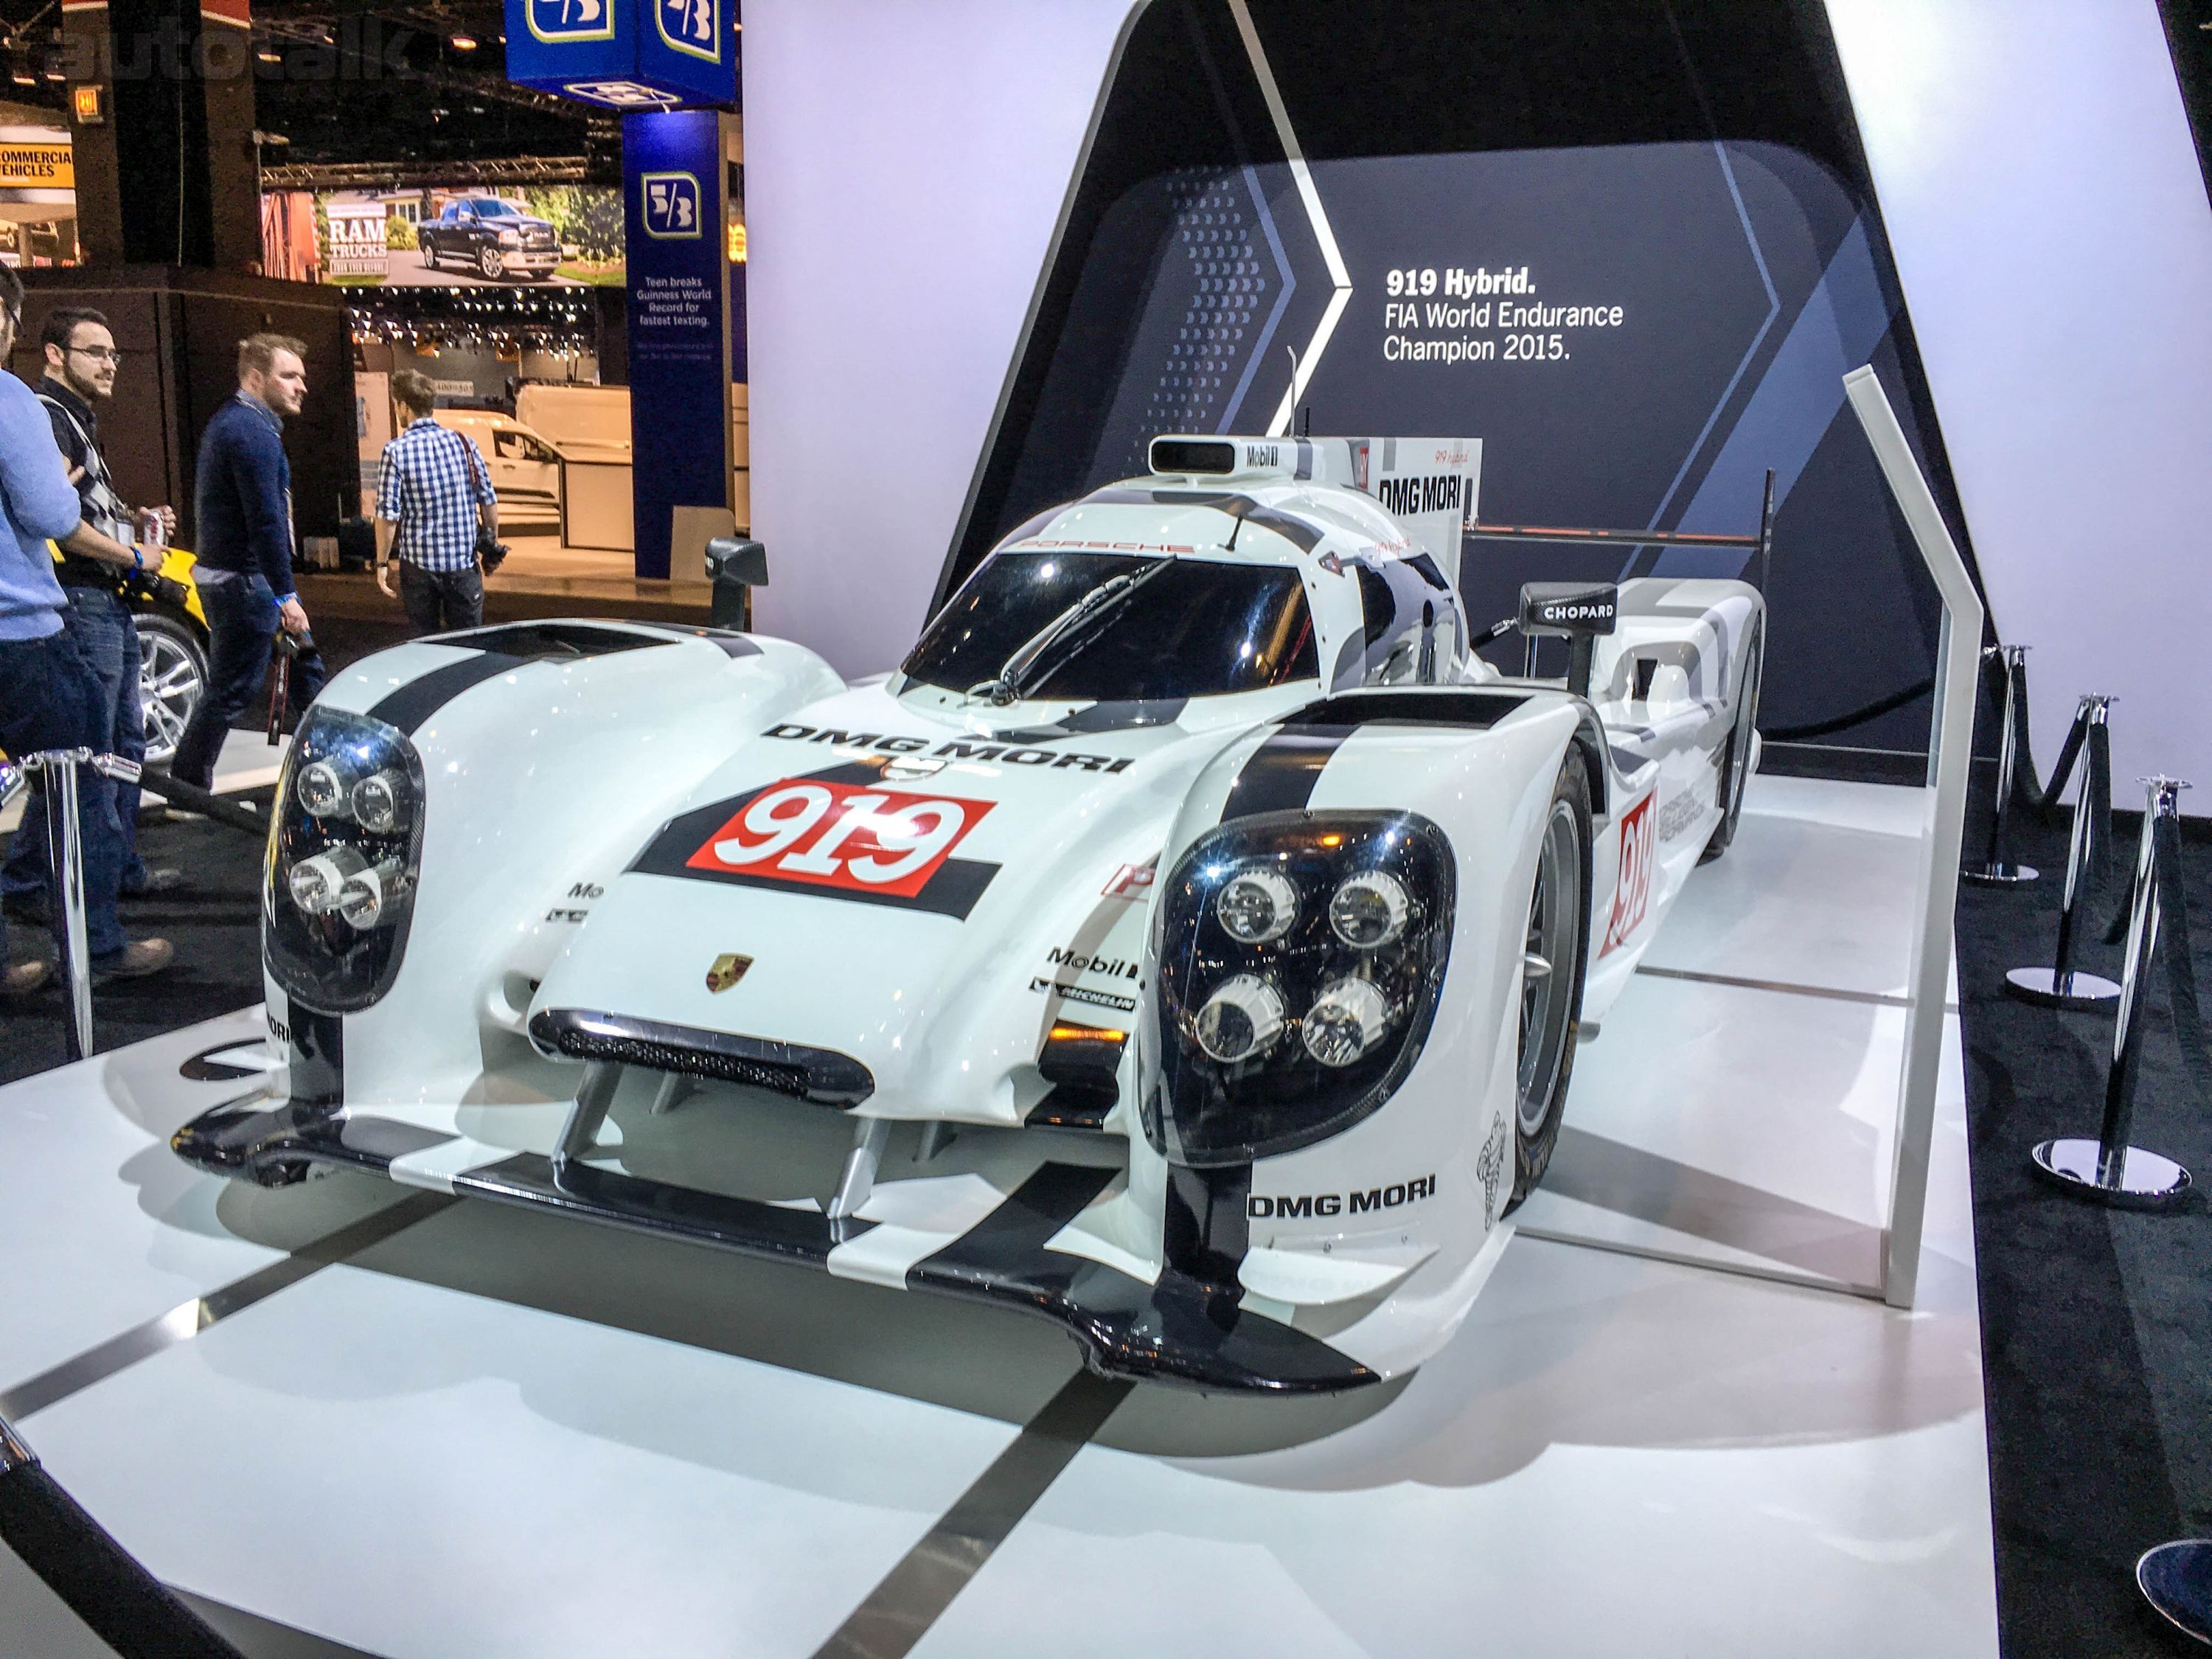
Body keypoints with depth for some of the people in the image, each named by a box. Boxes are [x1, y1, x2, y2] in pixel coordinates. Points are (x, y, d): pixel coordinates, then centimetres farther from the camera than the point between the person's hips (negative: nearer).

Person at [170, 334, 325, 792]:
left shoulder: (230, 422, 17)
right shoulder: (254, 429, -17)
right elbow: (266, 520, -23)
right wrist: (285, 595, -22)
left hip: (227, 576, 11)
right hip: (244, 582, -11)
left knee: (305, 666, 16)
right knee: (230, 692, -4)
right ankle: (185, 789, 5)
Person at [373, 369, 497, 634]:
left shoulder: (396, 451, -10)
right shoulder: (464, 442, -1)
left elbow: (388, 514, -10)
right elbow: (489, 502, 2)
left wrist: (383, 563, 1)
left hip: (419, 564, -2)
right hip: (464, 562, 2)